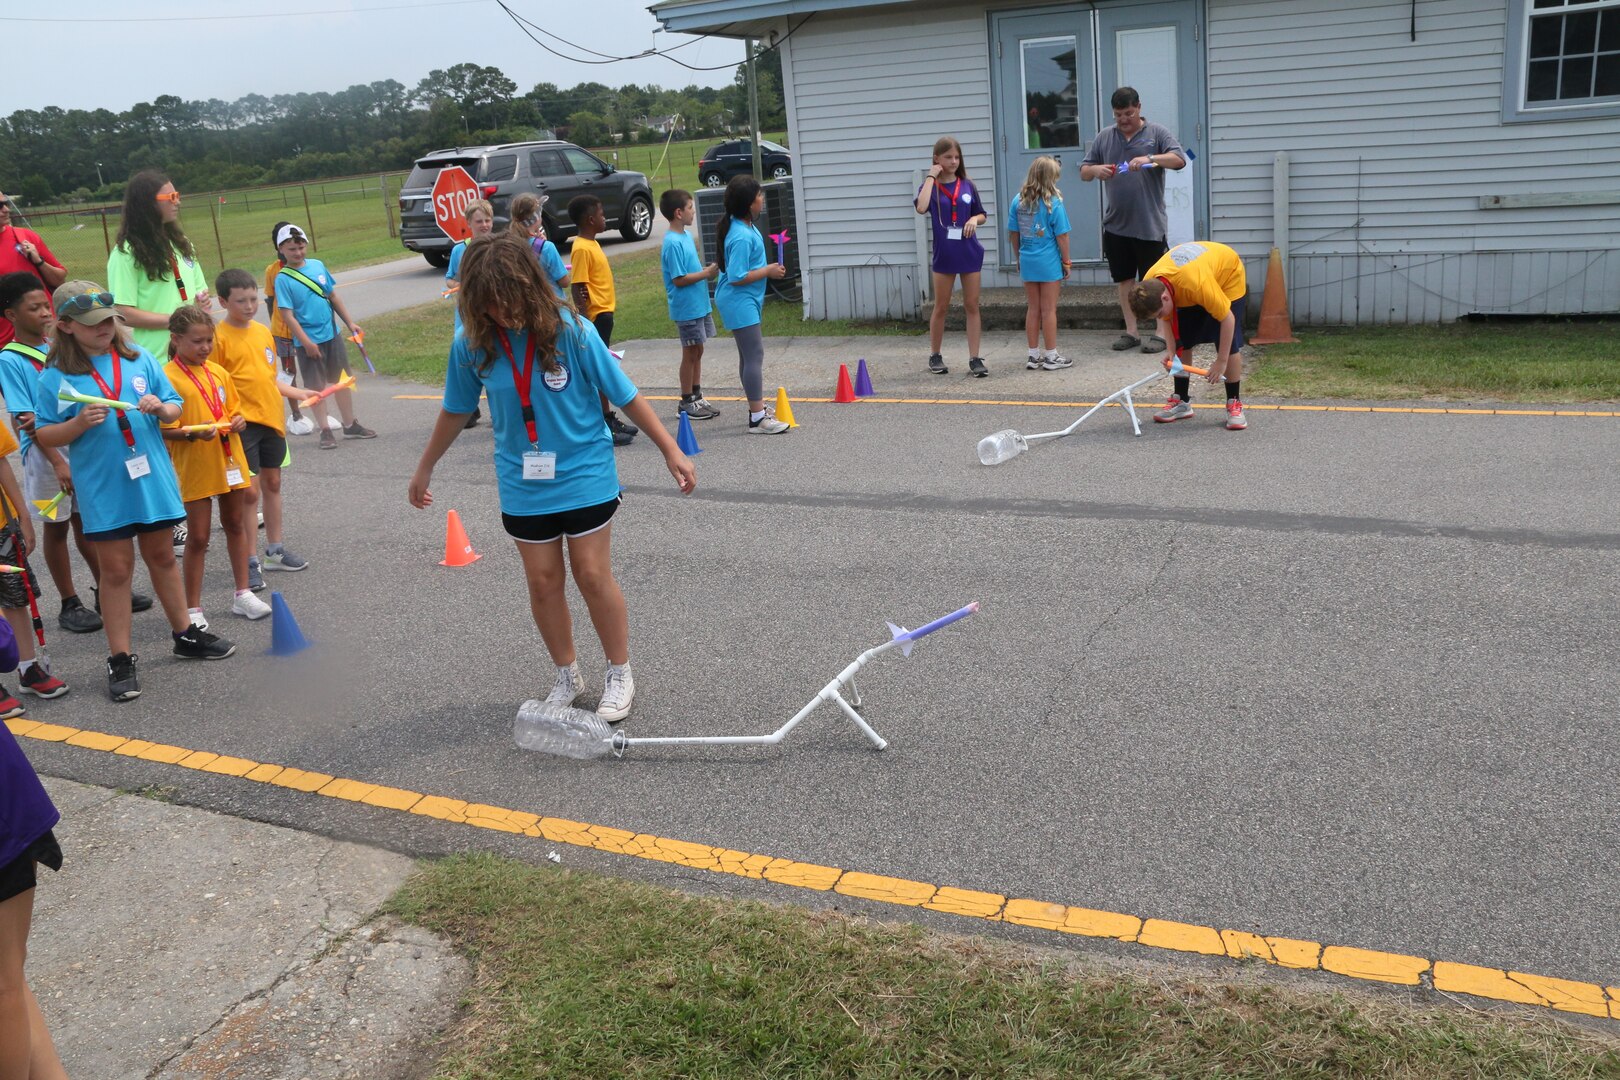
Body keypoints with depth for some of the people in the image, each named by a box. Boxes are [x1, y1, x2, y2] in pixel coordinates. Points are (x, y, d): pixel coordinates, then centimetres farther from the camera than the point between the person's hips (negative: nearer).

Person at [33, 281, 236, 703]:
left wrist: (161, 408, -14)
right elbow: (43, 435, -2)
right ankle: (120, 661, 13)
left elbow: (174, 407, 7)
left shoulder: (138, 358, 2)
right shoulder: (56, 377, -6)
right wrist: (79, 424, -20)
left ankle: (186, 635, 32)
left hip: (152, 478, 3)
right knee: (116, 569, 4)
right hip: (103, 489, -3)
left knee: (162, 557, 17)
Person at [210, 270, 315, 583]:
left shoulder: (263, 331, 10)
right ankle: (249, 561, 0)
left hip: (271, 419, 7)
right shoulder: (219, 337, -10)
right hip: (243, 423, -7)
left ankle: (275, 549, 28)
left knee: (272, 483, 15)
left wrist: (297, 393, 10)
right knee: (250, 489, -7)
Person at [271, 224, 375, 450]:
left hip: (332, 334, 5)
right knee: (316, 386, 5)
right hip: (308, 341, -5)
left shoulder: (318, 265, 3)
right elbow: (287, 315, -14)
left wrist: (350, 323, 13)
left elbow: (333, 296, 12)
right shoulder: (282, 279, -12)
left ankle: (350, 425, 27)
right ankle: (325, 431, 15)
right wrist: (307, 343, -18)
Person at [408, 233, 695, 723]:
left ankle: (619, 674, 20)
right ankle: (566, 676, 28)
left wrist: (670, 450, -9)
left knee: (593, 576, 1)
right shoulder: (472, 345, -9)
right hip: (523, 485, 3)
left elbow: (626, 396, -9)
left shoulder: (571, 331, -18)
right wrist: (425, 468, 17)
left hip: (584, 476, -3)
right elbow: (456, 411, 8)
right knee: (542, 581, 9)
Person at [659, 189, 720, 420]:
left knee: (697, 352, 15)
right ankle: (686, 403, 11)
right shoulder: (673, 243, -19)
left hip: (699, 305, 9)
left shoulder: (686, 235, 9)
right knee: (690, 354, 0)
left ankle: (697, 397, 24)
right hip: (686, 308, -9)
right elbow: (679, 279, -21)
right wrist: (707, 273, -17)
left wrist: (708, 269, 3)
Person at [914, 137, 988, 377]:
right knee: (941, 307, 7)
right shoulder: (931, 186, -3)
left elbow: (982, 215, 14)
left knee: (972, 306, 4)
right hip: (944, 255, -2)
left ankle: (974, 358, 8)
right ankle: (935, 356, 21)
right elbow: (921, 207, -24)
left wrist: (975, 219, -9)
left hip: (969, 253, 2)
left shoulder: (967, 185, 6)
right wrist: (931, 177, -18)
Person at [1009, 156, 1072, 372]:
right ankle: (1051, 356, 8)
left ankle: (1034, 356, 17)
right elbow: (1062, 235, -10)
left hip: (1027, 262, 4)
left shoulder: (1018, 201, 1)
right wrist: (1066, 261, 1)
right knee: (1049, 310, 3)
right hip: (1049, 263, -4)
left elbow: (1014, 234, 6)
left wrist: (1018, 259, 17)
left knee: (1033, 309, 12)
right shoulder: (1053, 203, -12)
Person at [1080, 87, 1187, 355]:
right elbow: (1083, 172, 12)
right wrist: (1096, 170, -12)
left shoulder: (1157, 133, 1)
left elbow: (1179, 159, -11)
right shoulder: (1104, 137, 11)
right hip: (1115, 224, 4)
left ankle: (1161, 333, 5)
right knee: (1125, 280, 10)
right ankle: (1130, 332, 18)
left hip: (1150, 224, -4)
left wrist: (1150, 159, -27)